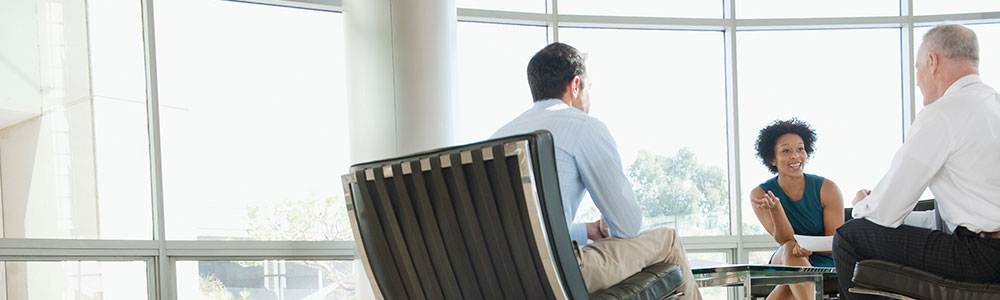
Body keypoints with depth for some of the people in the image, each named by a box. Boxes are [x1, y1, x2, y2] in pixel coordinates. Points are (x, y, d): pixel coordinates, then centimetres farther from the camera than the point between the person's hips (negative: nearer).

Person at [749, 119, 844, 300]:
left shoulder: (827, 189, -8)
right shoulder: (759, 194, -5)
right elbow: (785, 240, -14)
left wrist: (810, 248, -32)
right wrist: (775, 208, -34)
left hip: (823, 265, -1)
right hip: (782, 263, 1)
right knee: (790, 249, -36)